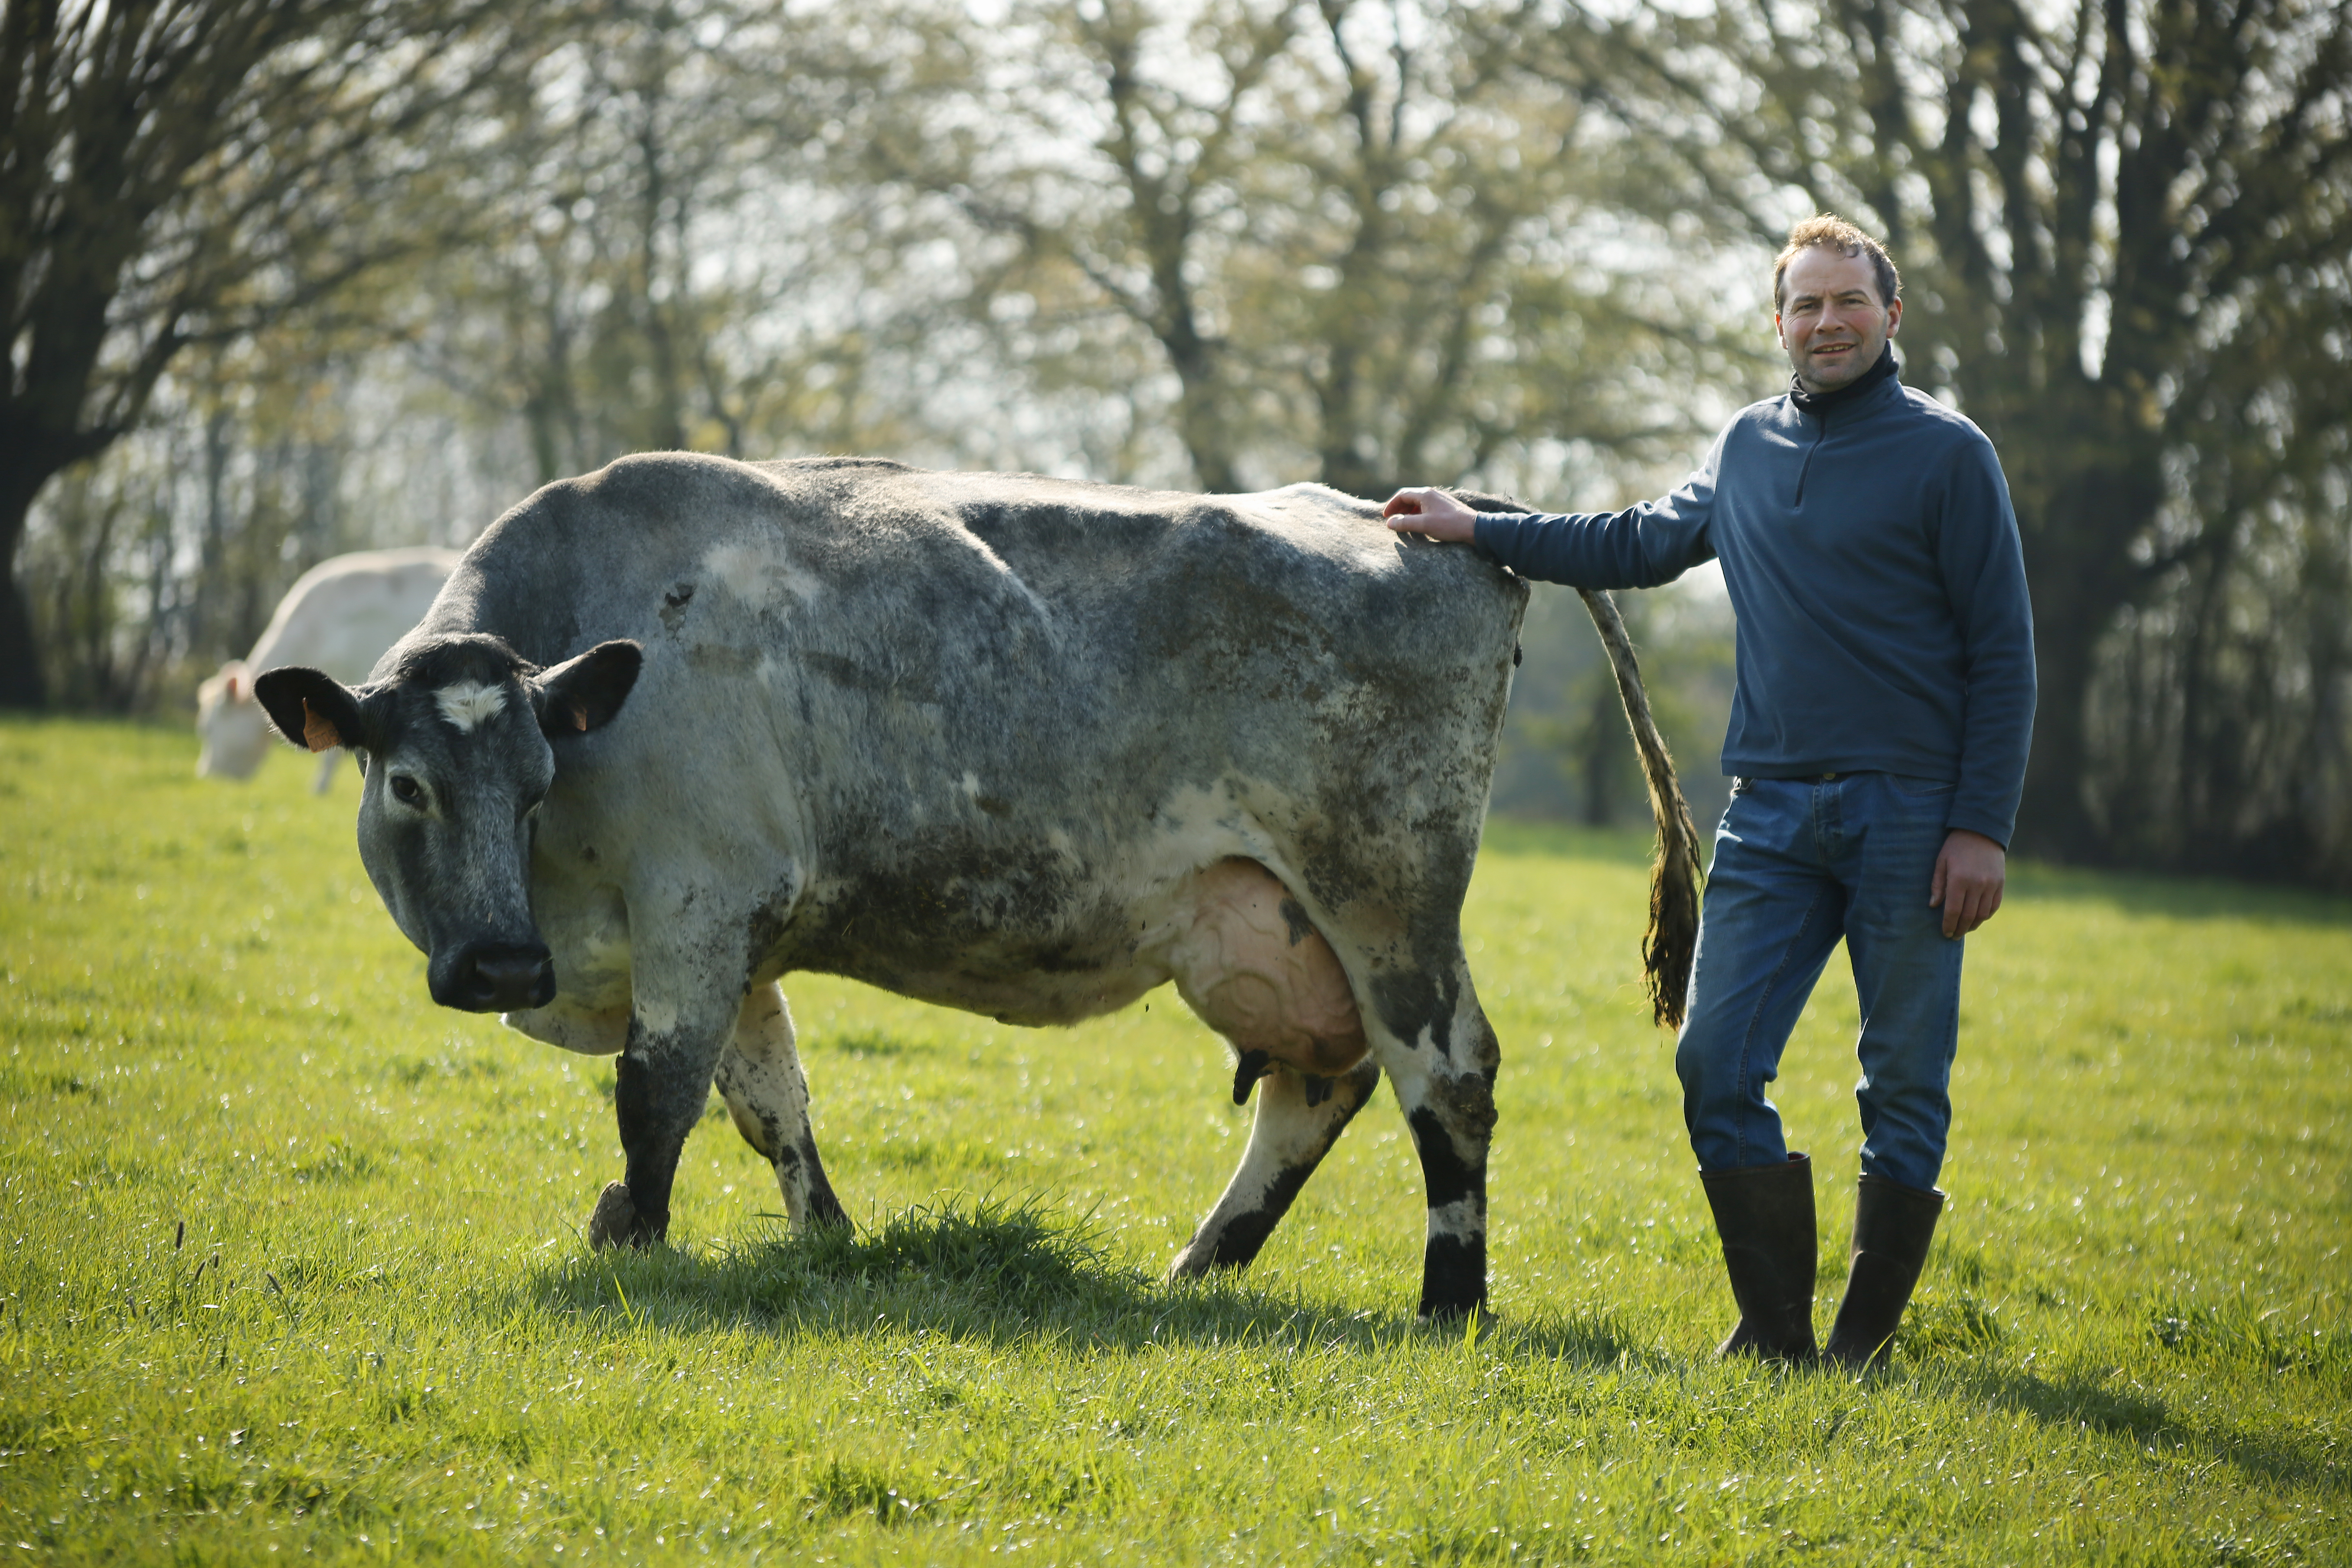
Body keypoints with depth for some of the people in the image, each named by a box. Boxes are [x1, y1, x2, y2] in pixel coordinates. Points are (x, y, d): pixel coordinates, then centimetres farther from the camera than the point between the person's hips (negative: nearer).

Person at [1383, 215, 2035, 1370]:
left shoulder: (1946, 454, -2)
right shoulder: (1748, 448, 13)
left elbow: (2003, 654, -3)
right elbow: (1645, 544, 30)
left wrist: (1983, 828, -10)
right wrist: (1480, 530, 29)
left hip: (1910, 816, -5)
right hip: (1771, 814, 5)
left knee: (1904, 1084, 0)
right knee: (1716, 1064, -3)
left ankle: (1865, 1339, 11)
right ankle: (1775, 1328, 8)